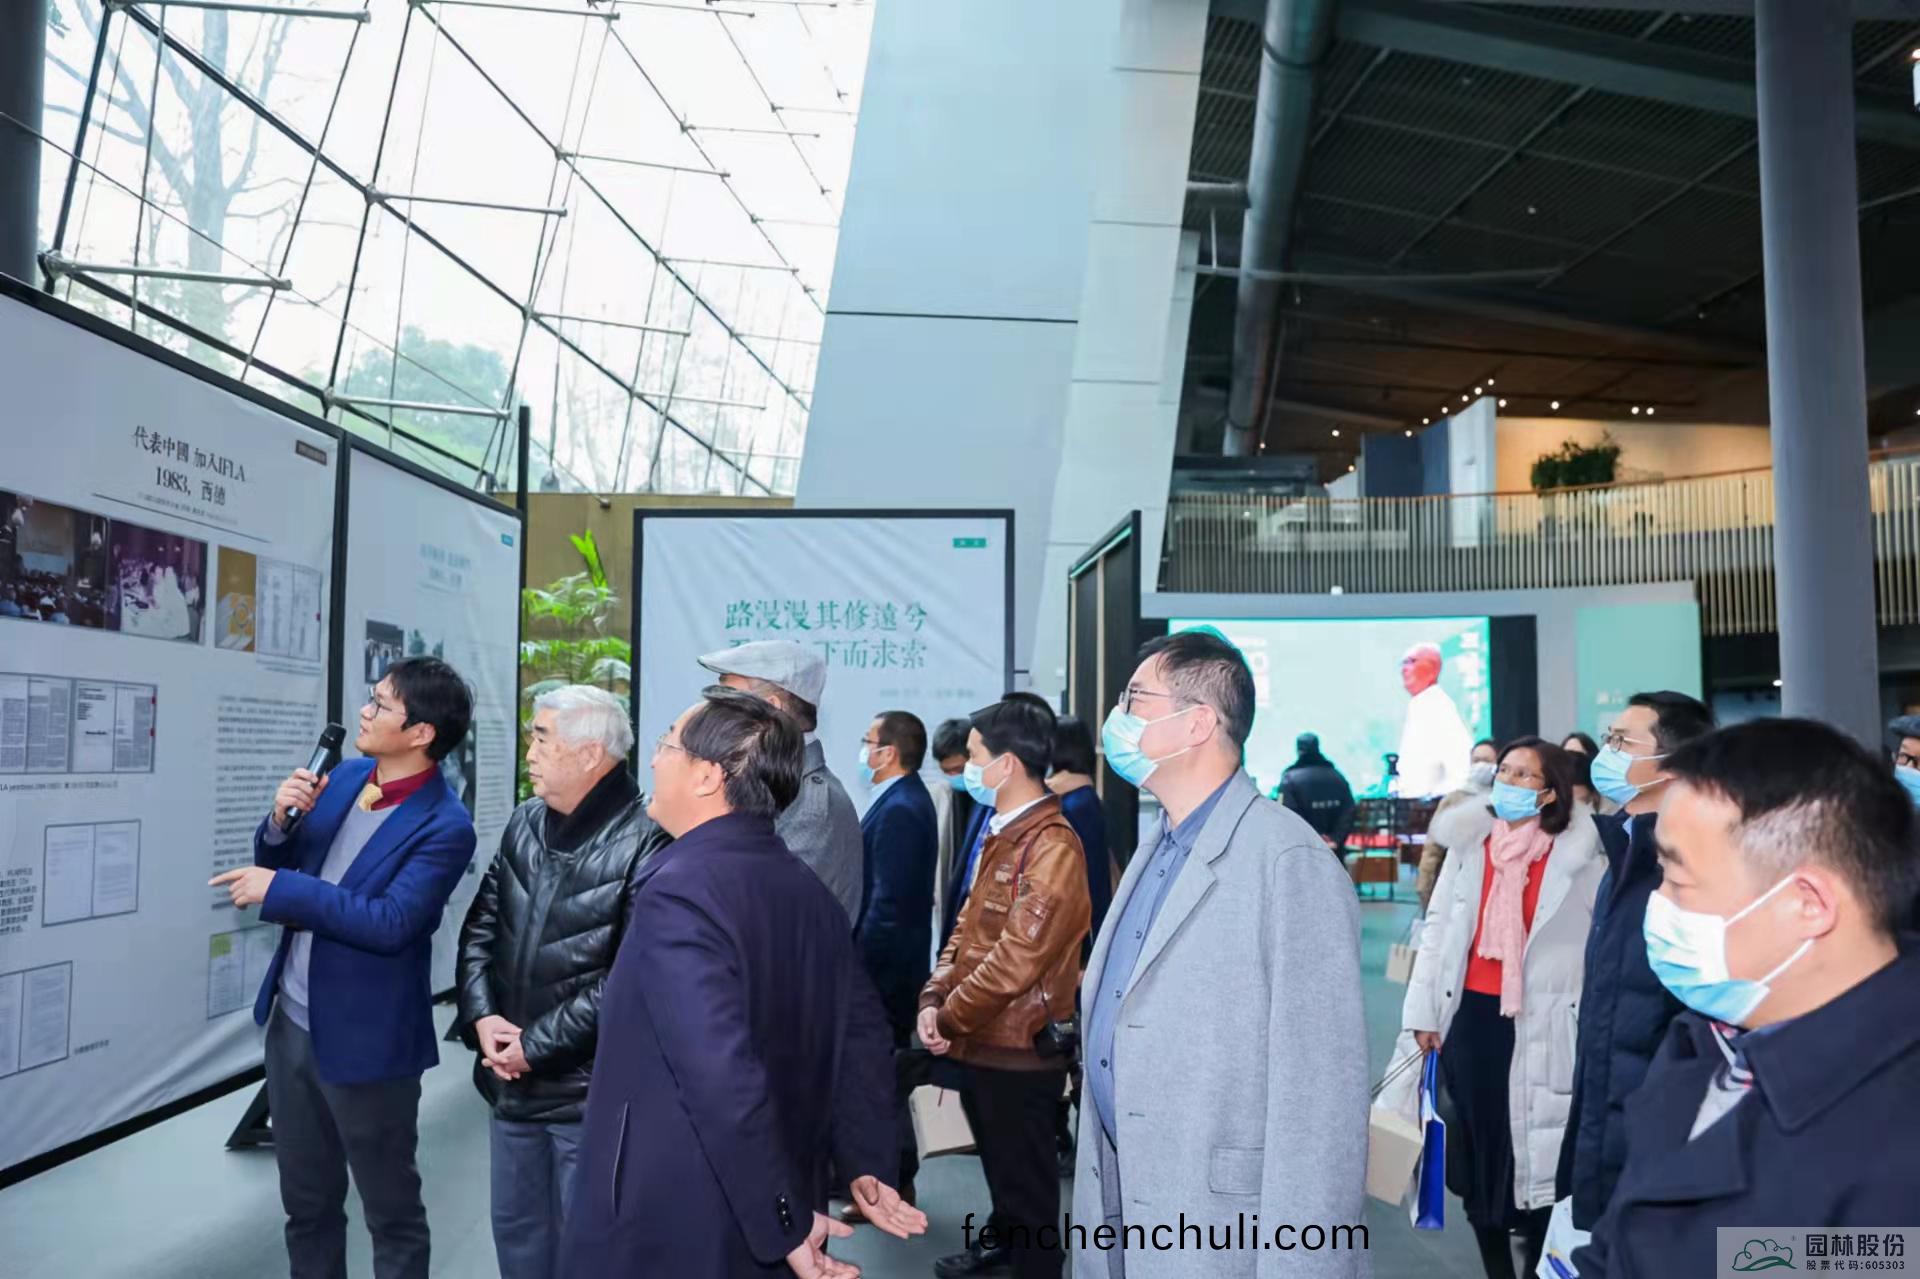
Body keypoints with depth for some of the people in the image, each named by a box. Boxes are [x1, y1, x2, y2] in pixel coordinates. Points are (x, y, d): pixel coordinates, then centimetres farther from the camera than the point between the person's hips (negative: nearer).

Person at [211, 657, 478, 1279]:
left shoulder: (444, 826, -20)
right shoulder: (345, 777, 3)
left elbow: (390, 923, -28)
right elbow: (277, 865, 10)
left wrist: (281, 889, -24)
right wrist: (281, 820, -11)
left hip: (364, 1040, -7)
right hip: (291, 1023, 7)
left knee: (391, 1214, 11)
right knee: (306, 1204, 23)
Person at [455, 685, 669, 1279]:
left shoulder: (644, 842, -19)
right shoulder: (525, 823, 6)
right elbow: (481, 928, 9)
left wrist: (538, 1046, -15)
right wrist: (482, 1016, -6)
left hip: (589, 1089, -7)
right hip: (511, 1080, 7)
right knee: (515, 1230, 22)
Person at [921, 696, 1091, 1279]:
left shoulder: (1052, 847, -23)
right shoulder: (1002, 835, 10)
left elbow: (1015, 961, -25)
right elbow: (967, 928, 11)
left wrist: (948, 1017, -13)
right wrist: (934, 998, -3)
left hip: (1017, 1052, -9)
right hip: (982, 1044, 9)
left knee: (1026, 1188, 7)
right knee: (1001, 1173, 24)